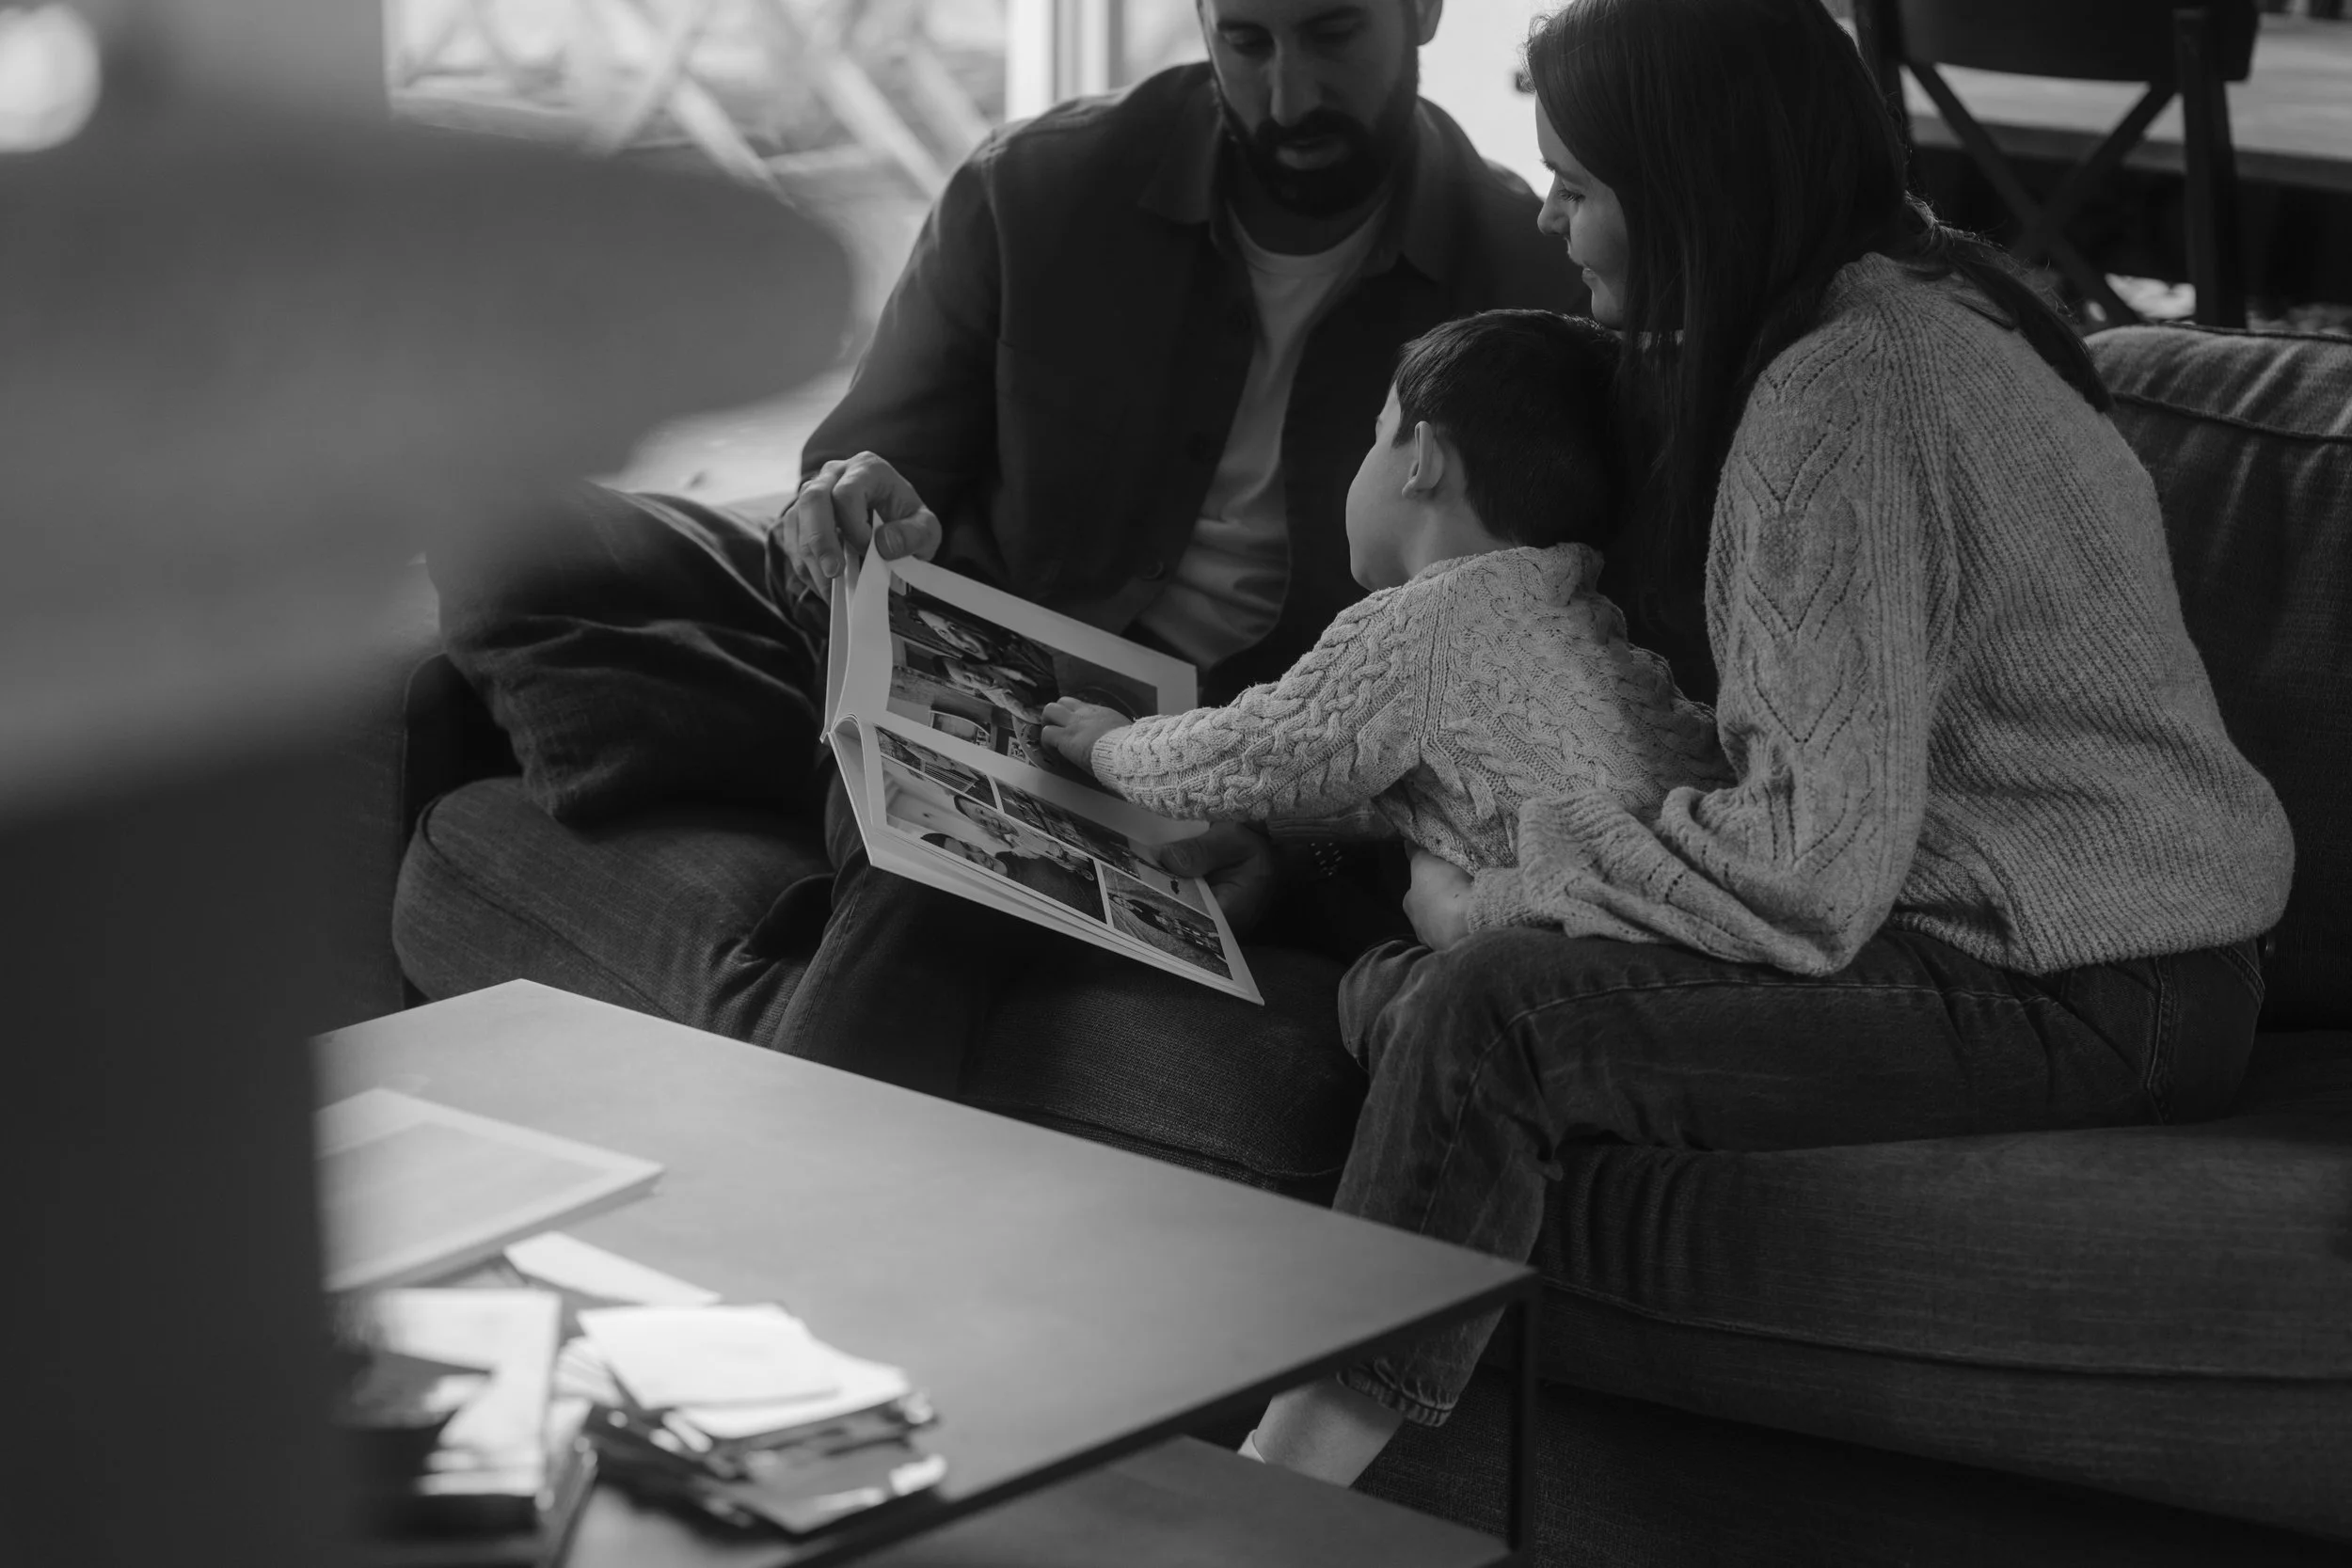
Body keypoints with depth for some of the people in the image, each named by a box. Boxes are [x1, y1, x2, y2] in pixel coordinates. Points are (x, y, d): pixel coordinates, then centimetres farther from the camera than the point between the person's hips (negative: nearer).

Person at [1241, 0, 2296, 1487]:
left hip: (2082, 1001, -10)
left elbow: (1815, 862, -23)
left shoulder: (1849, 396, -20)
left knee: (1485, 1013, -23)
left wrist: (1504, 901, -10)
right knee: (1398, 979, 0)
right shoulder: (1907, 295, 11)